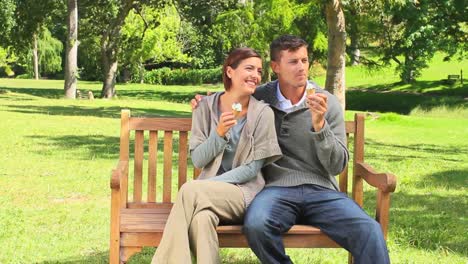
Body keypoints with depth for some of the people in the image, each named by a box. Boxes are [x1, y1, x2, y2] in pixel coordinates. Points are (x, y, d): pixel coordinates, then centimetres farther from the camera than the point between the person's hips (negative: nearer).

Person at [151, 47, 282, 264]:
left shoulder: (263, 113, -4)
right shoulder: (206, 107, 3)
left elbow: (252, 169, -7)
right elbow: (198, 161, 0)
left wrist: (205, 188, -16)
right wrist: (219, 133, -19)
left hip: (245, 192, -2)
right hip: (209, 191, 2)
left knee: (190, 191, -30)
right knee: (202, 218, -35)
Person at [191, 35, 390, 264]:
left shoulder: (328, 103, 5)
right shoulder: (259, 98, 8)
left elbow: (338, 165, 2)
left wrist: (319, 125, -12)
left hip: (322, 191, 0)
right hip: (278, 188, 1)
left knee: (370, 232, -30)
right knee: (256, 225, -35)